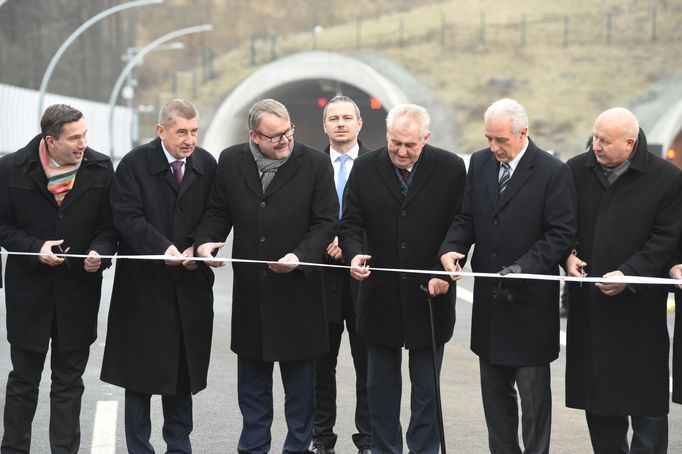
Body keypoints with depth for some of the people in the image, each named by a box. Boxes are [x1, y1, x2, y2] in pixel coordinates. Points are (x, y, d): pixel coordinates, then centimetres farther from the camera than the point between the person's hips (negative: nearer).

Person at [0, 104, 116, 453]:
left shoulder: (100, 169, -4)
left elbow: (109, 225, 4)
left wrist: (100, 252, -16)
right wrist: (35, 248, -18)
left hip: (79, 290, 1)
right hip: (28, 289, -1)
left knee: (69, 381, 10)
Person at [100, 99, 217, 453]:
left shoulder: (206, 165, 6)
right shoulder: (134, 164, -6)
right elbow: (127, 217, -13)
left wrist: (198, 247, -11)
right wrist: (163, 248, -24)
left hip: (190, 283, 3)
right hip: (144, 282, -3)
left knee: (183, 369, 9)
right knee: (141, 371, 4)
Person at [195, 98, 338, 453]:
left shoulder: (315, 163, -6)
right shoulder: (231, 161, 2)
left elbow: (325, 221, -6)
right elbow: (218, 211, 10)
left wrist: (300, 256, -21)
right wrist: (206, 241, -10)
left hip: (297, 289, -2)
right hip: (249, 290, 3)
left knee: (299, 380, 7)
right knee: (252, 378, 13)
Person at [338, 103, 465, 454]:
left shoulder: (450, 168, -5)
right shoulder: (365, 168, -1)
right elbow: (350, 223, 0)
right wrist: (354, 253, -20)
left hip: (429, 295, -2)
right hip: (380, 294, 2)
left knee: (426, 386, 7)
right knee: (381, 385, 12)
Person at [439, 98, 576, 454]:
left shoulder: (553, 172, -11)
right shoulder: (479, 163, 6)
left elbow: (561, 234, -13)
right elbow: (466, 219, 10)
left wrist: (522, 268, -23)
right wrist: (450, 249, -10)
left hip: (531, 302, -6)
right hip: (489, 298, 6)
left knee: (533, 393, 3)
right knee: (494, 391, 13)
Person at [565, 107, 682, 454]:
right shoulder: (577, 170, 3)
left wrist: (627, 275, -18)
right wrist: (569, 255, -7)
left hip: (639, 307, -4)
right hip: (589, 306, 4)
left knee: (647, 400, 1)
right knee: (597, 395, 11)